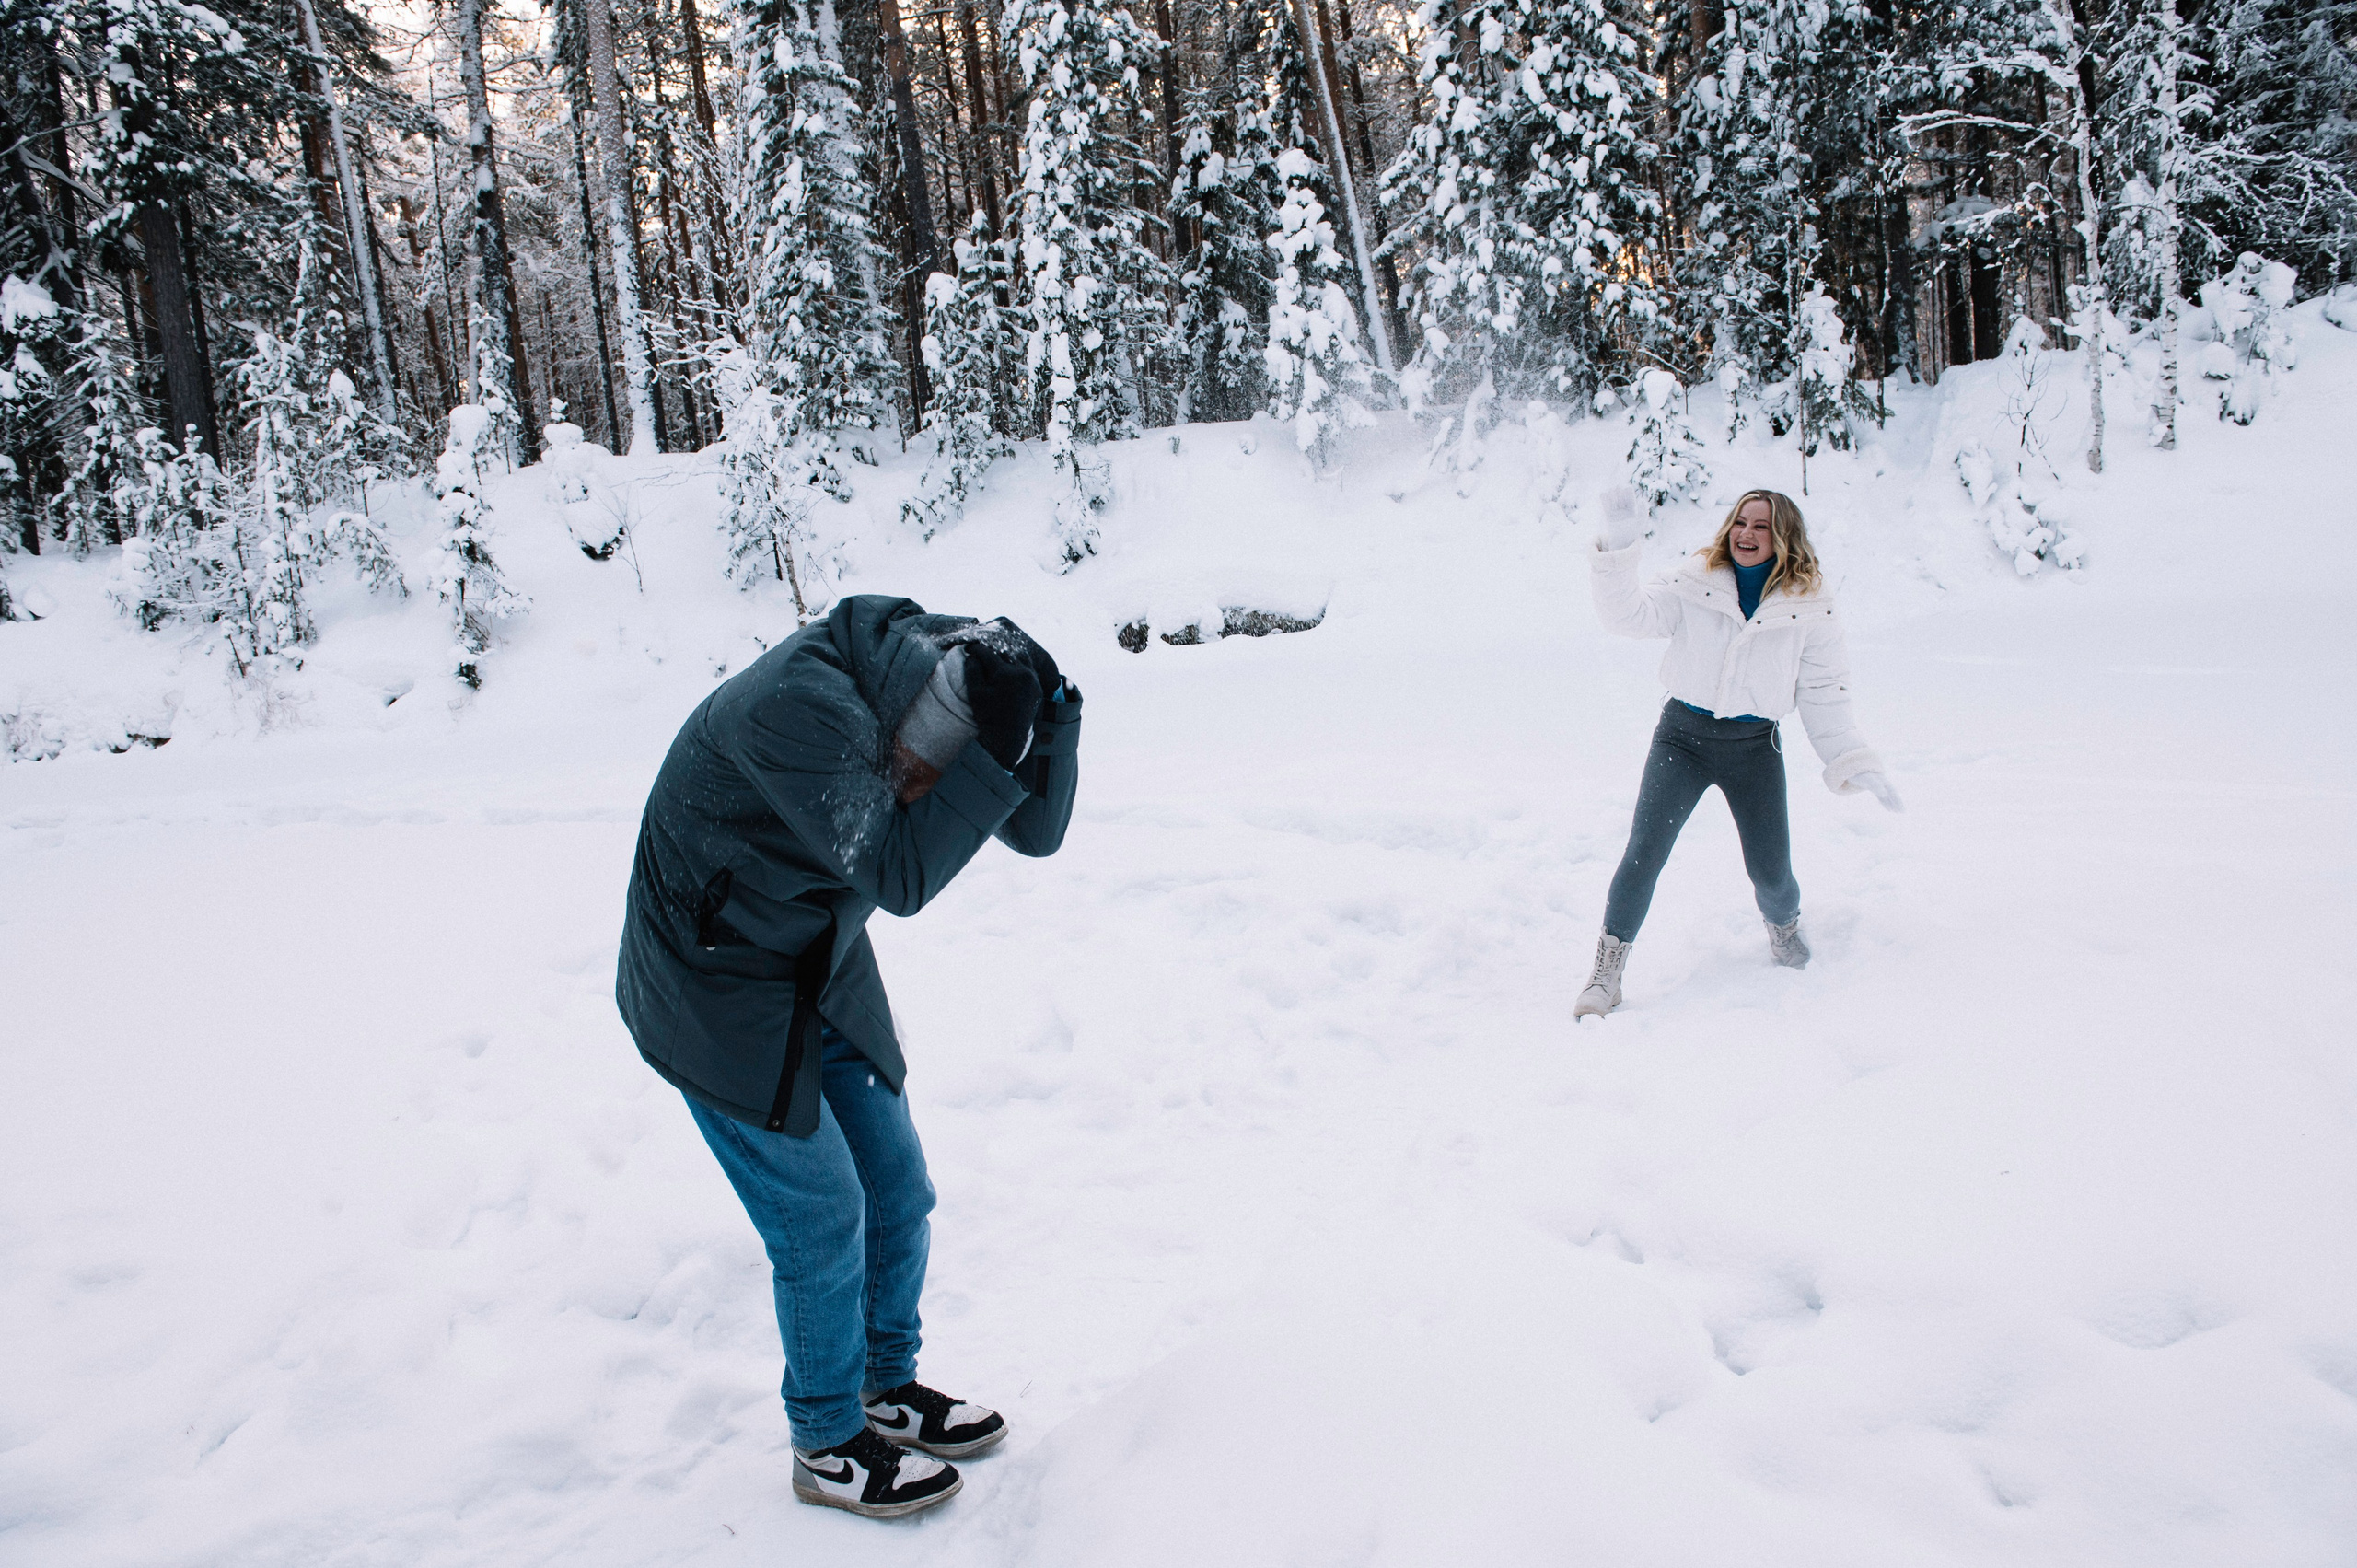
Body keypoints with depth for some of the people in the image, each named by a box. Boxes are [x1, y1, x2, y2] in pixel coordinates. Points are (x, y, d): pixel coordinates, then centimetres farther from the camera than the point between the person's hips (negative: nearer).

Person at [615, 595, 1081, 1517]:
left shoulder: (939, 689, -9)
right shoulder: (800, 701, -33)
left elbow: (1035, 832, -9)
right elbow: (899, 874, -32)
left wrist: (1052, 715, -23)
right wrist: (994, 754, -35)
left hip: (825, 975, 7)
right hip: (717, 986, -7)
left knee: (896, 1191, 11)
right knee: (823, 1216, -2)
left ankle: (889, 1391, 33)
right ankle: (829, 1449, 19)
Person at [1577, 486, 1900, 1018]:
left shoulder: (1809, 605, -1)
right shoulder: (1696, 584, -2)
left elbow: (1824, 694, 3)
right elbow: (1630, 614, -13)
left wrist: (1856, 764, -2)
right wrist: (1618, 547, -25)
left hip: (1754, 746, 1)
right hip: (1683, 736, 0)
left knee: (1771, 870, 2)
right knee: (1644, 850, -12)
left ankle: (1783, 924, 40)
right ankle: (1606, 974, -1)